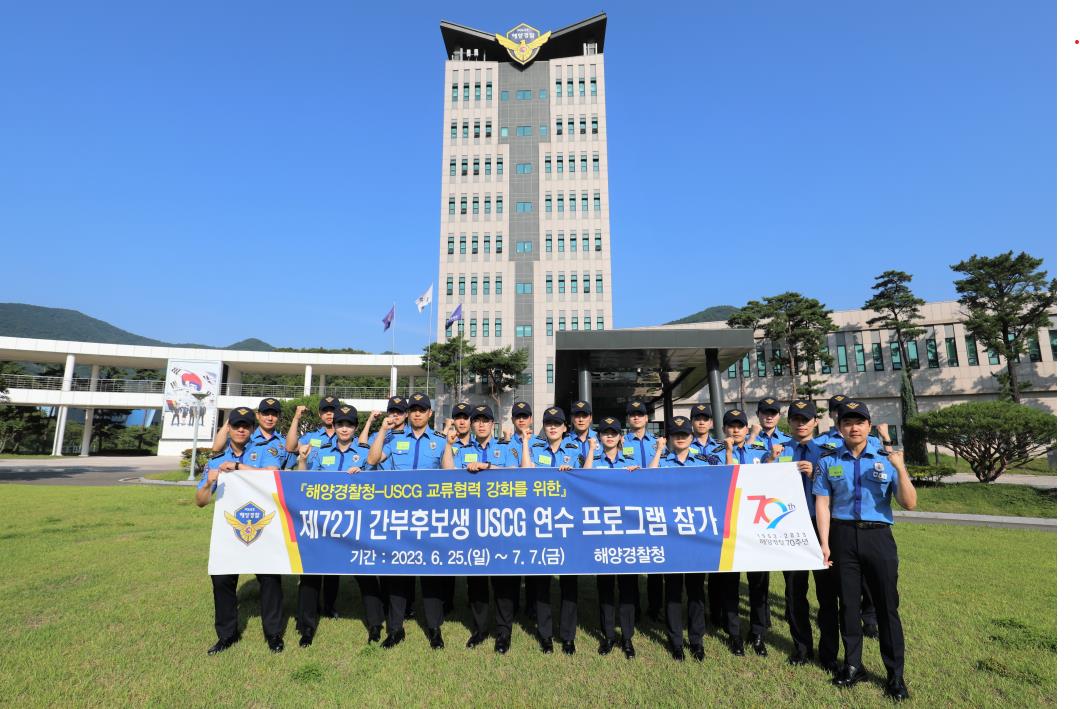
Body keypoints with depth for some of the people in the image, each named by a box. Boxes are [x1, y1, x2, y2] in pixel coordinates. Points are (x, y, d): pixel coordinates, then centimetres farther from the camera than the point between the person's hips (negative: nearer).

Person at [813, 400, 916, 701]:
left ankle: (895, 674, 19)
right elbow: (822, 504, 1)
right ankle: (853, 665, 26)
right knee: (848, 602, 11)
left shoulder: (886, 460, 2)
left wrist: (901, 469, -17)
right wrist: (824, 543, -5)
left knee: (887, 604, 5)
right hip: (843, 535, 1)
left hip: (878, 536, 0)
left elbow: (909, 504, -3)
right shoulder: (828, 461, 2)